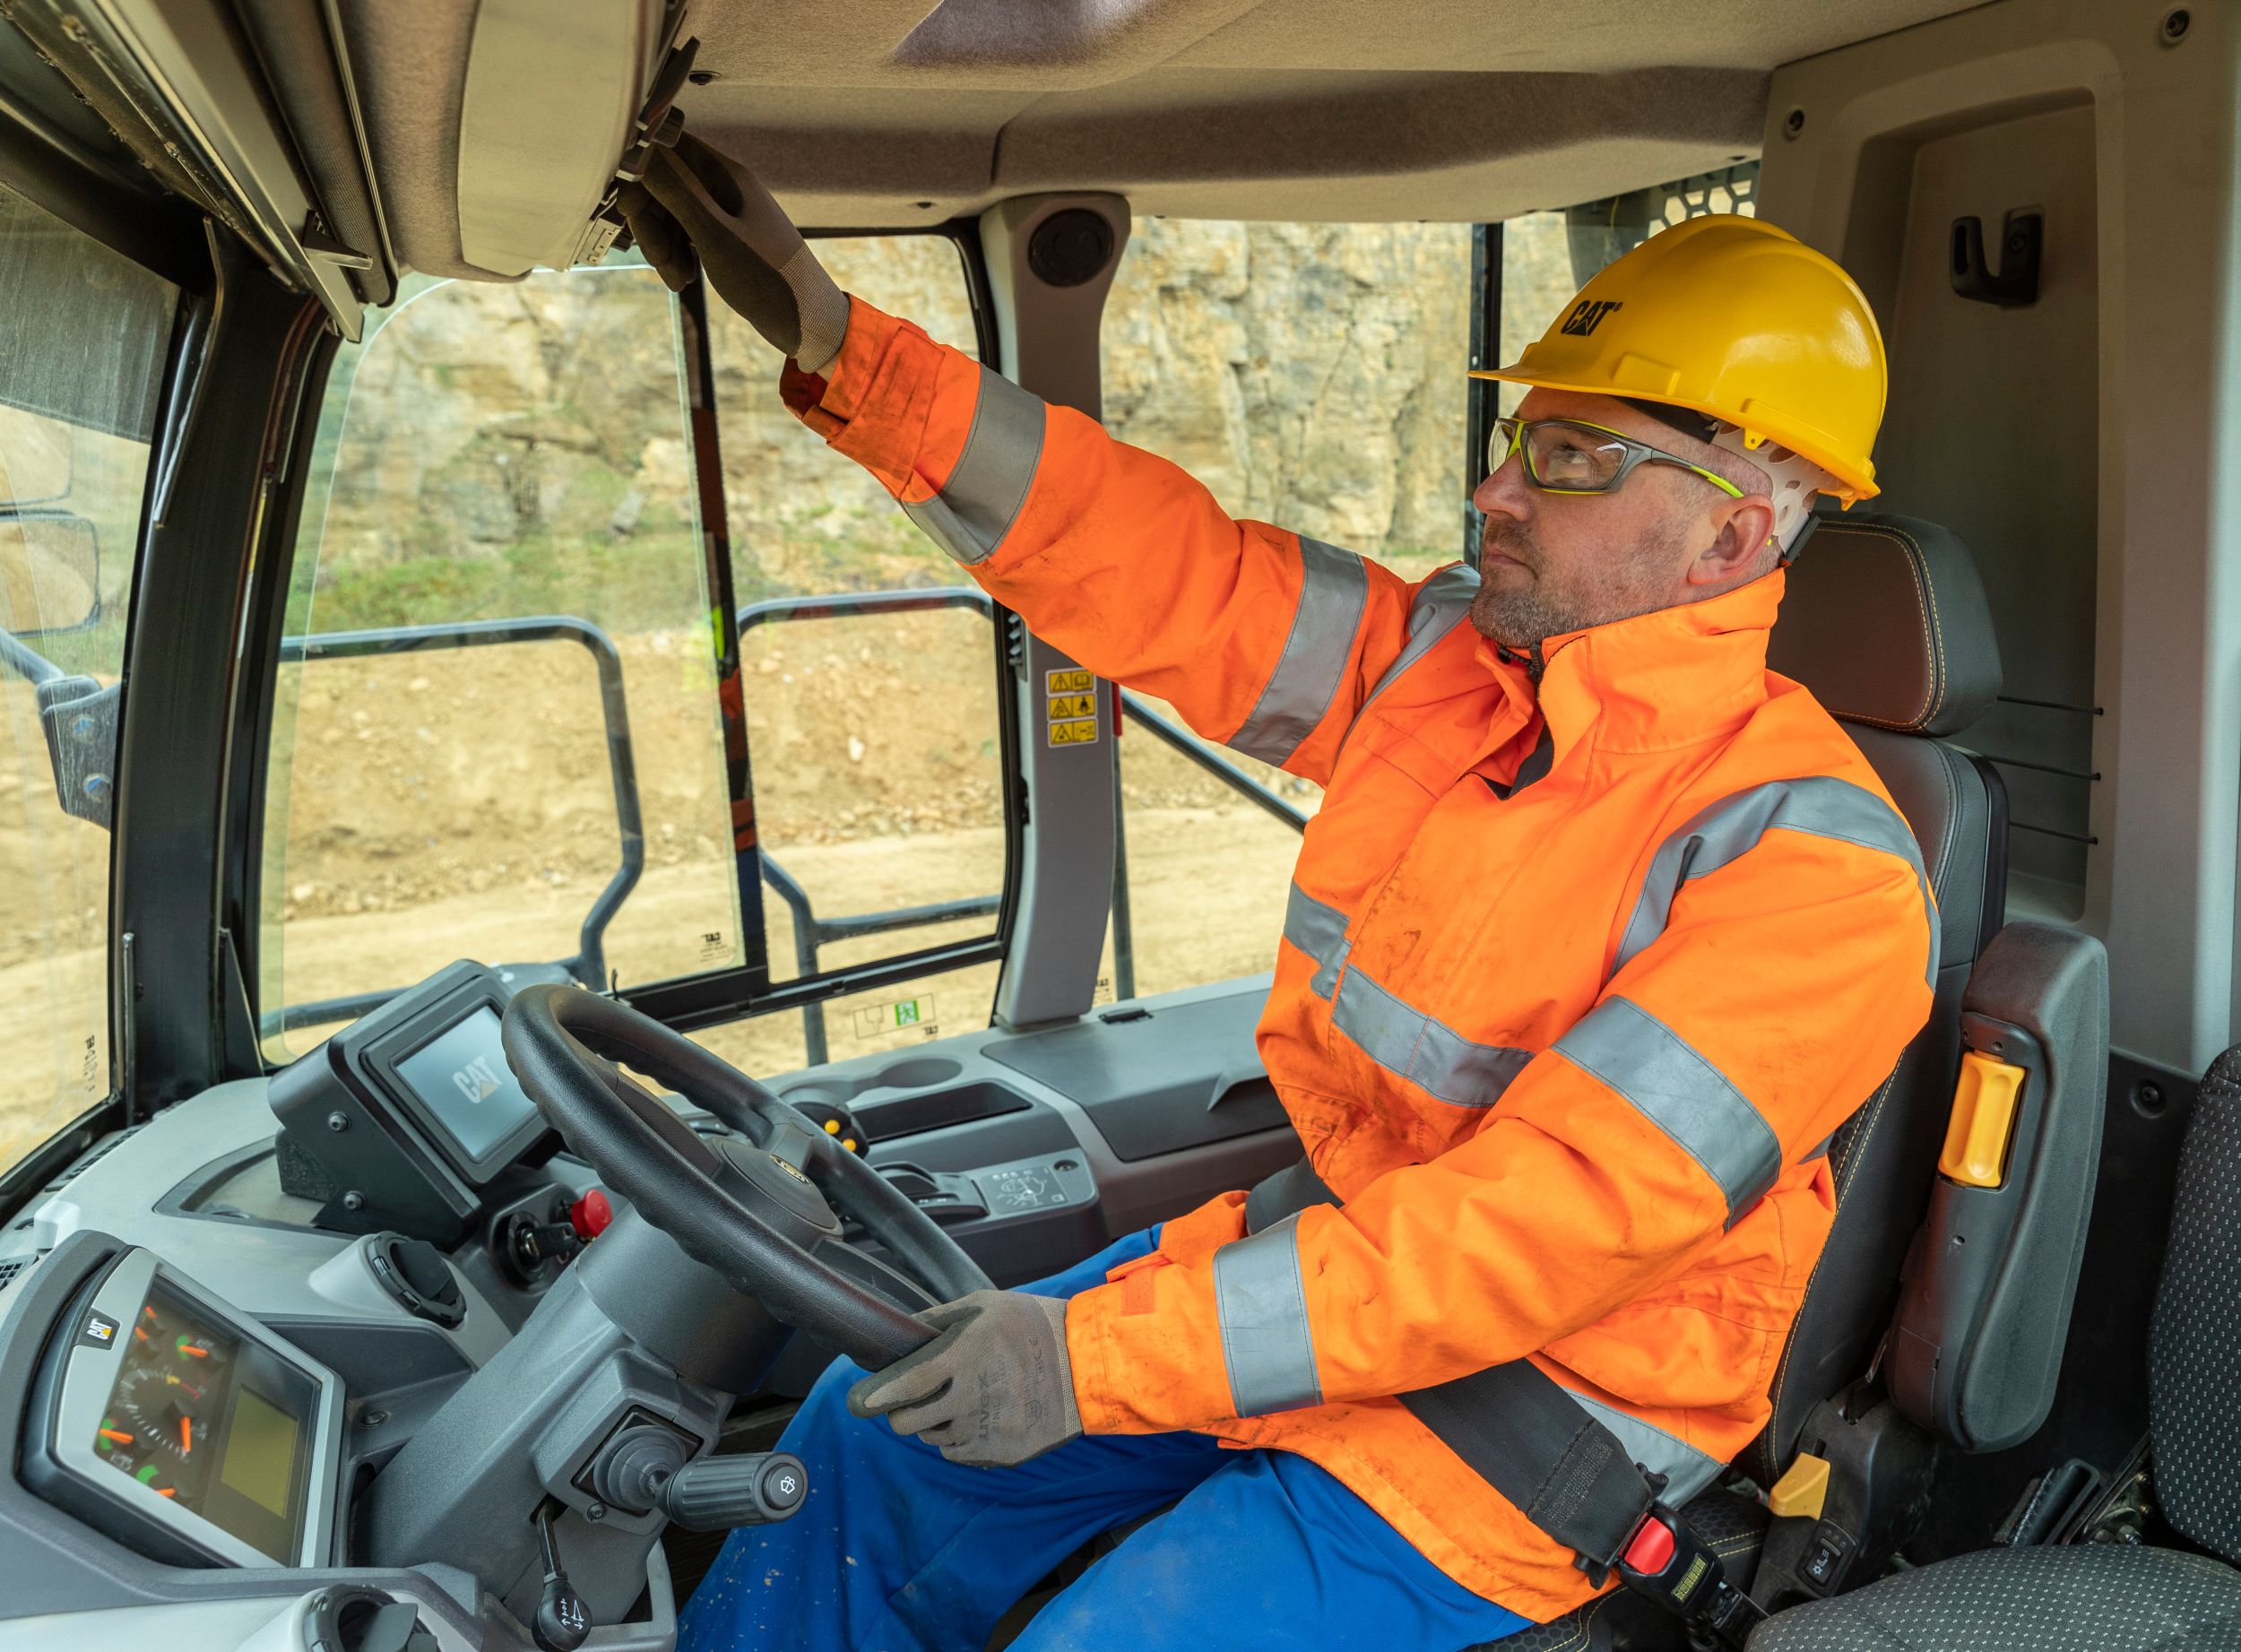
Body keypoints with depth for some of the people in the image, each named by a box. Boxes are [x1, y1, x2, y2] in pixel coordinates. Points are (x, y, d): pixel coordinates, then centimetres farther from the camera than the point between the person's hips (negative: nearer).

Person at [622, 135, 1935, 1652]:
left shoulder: (1811, 865, -23)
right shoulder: (1445, 655, -3)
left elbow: (1556, 1218, -29)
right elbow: (1161, 571, -5)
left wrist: (1102, 1355, -29)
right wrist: (832, 341, -11)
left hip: (1547, 1395, -6)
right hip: (1335, 1242, 7)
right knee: (871, 1433, 8)